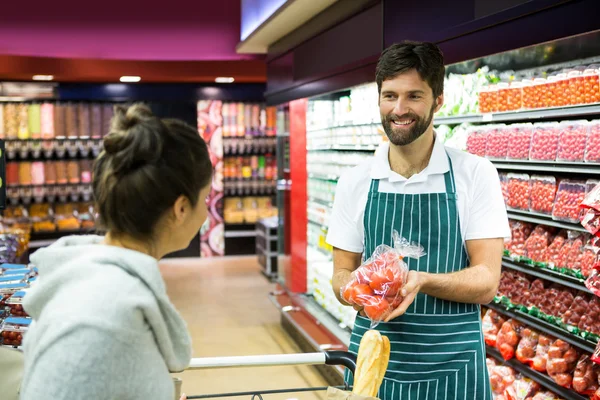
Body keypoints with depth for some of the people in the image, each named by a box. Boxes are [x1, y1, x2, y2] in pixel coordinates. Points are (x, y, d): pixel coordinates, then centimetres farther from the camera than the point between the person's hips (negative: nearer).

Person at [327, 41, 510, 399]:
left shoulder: (475, 174, -7)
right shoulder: (355, 182, 1)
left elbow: (486, 282, -10)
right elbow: (342, 273, 6)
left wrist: (420, 281, -28)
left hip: (450, 369, -2)